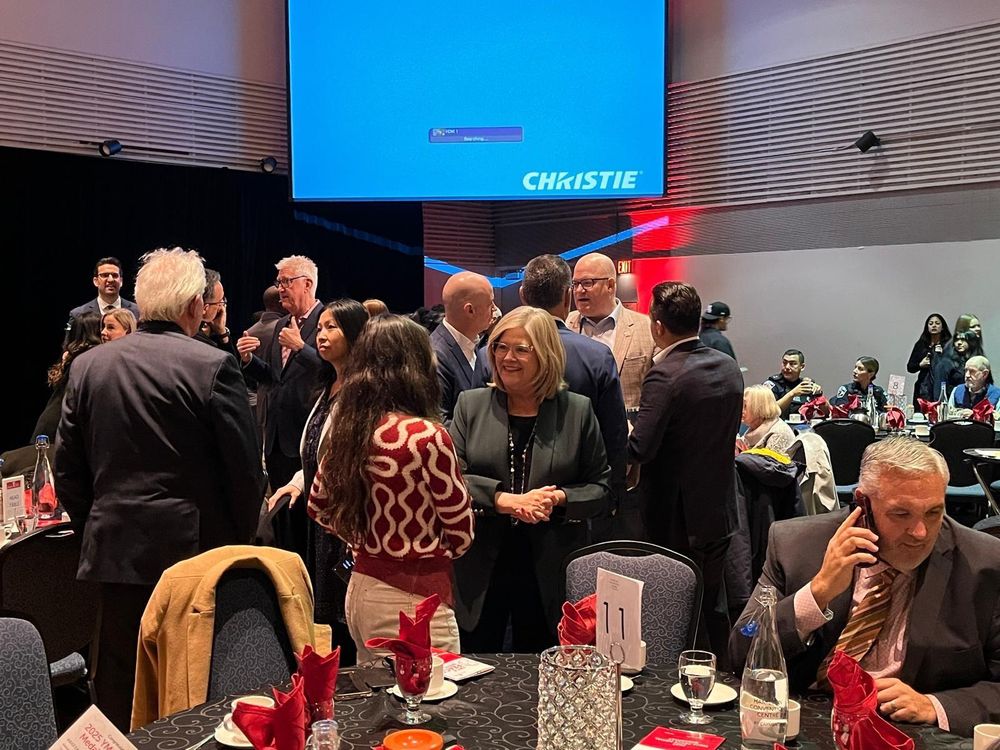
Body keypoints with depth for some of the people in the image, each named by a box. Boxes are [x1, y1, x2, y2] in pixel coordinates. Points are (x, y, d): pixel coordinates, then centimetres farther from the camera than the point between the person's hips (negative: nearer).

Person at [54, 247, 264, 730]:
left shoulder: (88, 366, 3)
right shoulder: (213, 366, -12)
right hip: (195, 549, -4)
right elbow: (245, 468, -10)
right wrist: (239, 540, 4)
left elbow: (67, 468, 8)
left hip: (116, 550, 4)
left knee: (119, 693, 14)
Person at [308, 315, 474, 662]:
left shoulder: (345, 431, -1)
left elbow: (318, 508, 15)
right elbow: (461, 533, -9)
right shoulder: (428, 436, -19)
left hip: (360, 590, 7)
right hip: (412, 598, -7)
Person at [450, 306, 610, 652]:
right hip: (480, 572, 1)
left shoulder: (577, 410, 2)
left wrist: (560, 498, -15)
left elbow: (601, 488, 5)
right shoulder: (471, 404, 3)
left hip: (549, 576, 0)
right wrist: (502, 498, -20)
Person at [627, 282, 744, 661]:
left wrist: (624, 432, -7)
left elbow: (640, 449, -27)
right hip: (720, 511, 7)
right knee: (714, 606, 22)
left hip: (678, 517, -7)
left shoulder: (664, 375, -21)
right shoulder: (729, 367, 2)